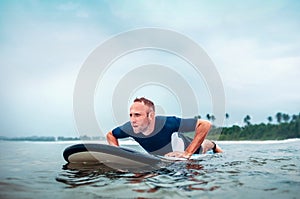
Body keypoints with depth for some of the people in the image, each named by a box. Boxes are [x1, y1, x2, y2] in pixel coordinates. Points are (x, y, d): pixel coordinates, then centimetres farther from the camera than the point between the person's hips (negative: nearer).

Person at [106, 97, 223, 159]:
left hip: (184, 148, -4)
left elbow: (205, 124, -44)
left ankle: (210, 145, 51)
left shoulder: (167, 123, -45)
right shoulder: (130, 128, -33)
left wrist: (188, 153, -45)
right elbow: (110, 135, -11)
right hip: (159, 158, 5)